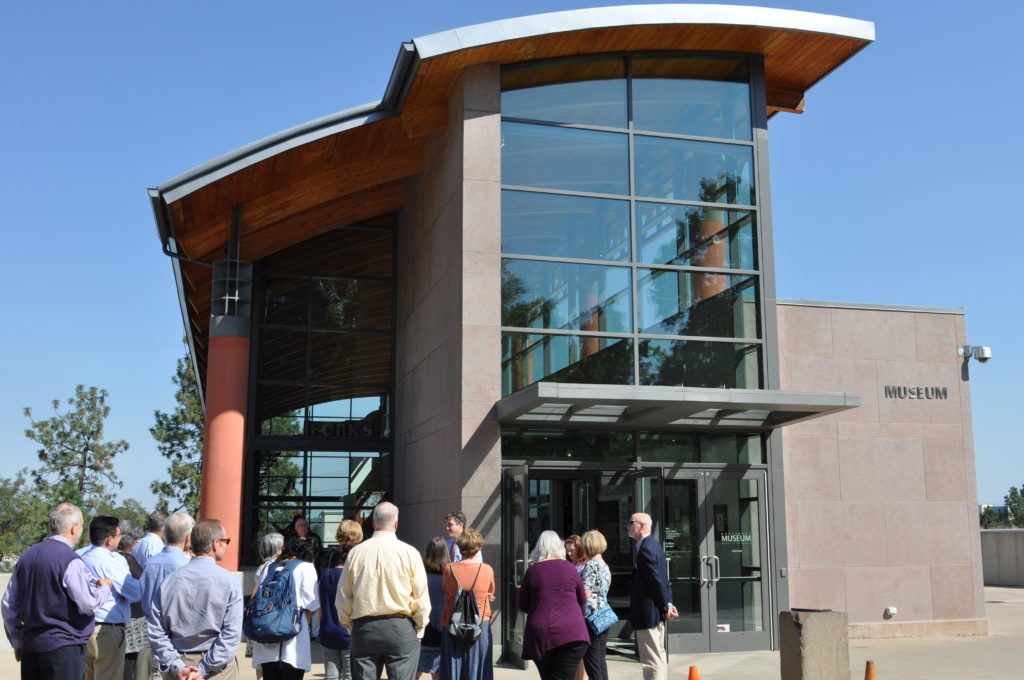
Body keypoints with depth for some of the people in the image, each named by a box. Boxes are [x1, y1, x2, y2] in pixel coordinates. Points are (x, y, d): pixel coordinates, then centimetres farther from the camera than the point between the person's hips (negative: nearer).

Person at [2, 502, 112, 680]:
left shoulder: (27, 556, 8)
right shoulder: (71, 561, -16)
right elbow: (89, 604, -17)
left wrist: (17, 641, 23)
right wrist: (105, 587, 4)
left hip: (30, 645, 8)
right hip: (63, 647, -7)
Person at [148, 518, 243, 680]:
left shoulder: (170, 580, 0)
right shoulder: (229, 582, -10)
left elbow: (155, 630, -2)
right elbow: (231, 635, -16)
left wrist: (177, 666, -4)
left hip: (179, 667, 4)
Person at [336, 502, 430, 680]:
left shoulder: (356, 552, 1)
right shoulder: (409, 552, -5)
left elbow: (343, 596, 6)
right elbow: (421, 598, -4)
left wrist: (349, 625, 19)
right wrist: (418, 630, 9)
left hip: (363, 629, 2)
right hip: (401, 627, -2)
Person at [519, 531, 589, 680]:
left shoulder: (532, 571, 3)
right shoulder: (570, 568, 3)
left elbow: (523, 606, 10)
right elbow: (582, 600, 14)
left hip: (540, 634, 1)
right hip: (571, 632, -1)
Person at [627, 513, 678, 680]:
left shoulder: (646, 549, -20)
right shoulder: (654, 545, 12)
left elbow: (657, 581, -20)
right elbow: (662, 580, 13)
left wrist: (666, 606, -12)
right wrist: (668, 604, 10)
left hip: (647, 612, -10)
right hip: (657, 610, 10)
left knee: (652, 660, -6)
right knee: (660, 655, 17)